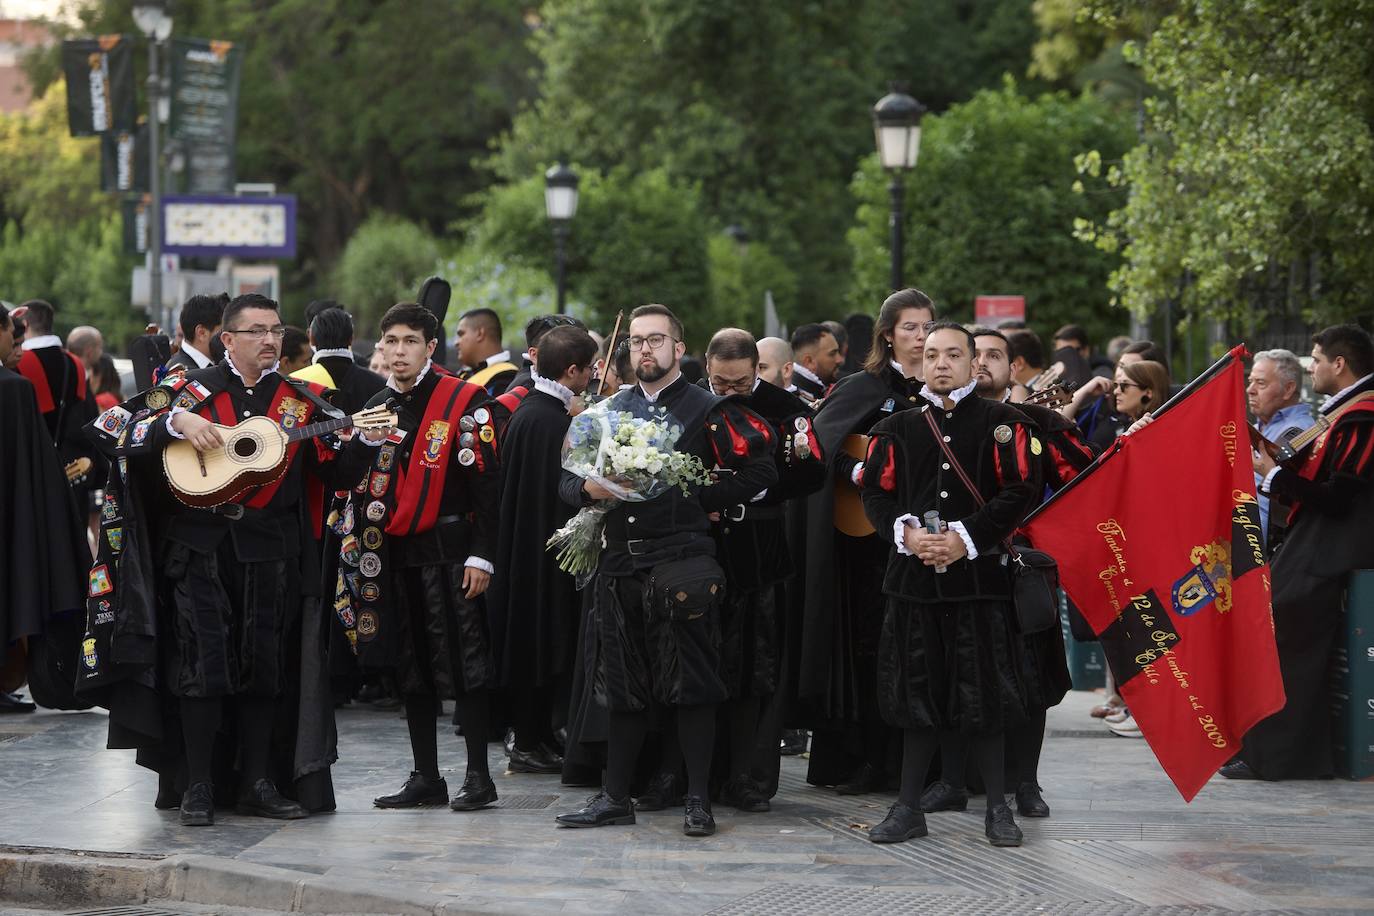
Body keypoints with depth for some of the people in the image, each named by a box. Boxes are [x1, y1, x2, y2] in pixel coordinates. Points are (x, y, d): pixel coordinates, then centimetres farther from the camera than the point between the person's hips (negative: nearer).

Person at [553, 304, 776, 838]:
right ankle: (615, 798, 16)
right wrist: (589, 489, -5)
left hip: (682, 561, -5)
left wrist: (701, 499, -6)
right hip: (620, 563, 5)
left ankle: (698, 799, 2)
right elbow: (567, 477, 17)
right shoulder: (609, 410, 16)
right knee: (623, 684, 9)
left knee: (690, 684, -3)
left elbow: (759, 471, -2)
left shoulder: (708, 411, 1)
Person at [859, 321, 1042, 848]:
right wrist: (907, 532, -10)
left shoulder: (1002, 424, 2)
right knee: (918, 692, 6)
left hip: (980, 574, -3)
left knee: (984, 693, -1)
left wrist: (966, 538, -13)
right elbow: (875, 493, 9)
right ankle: (908, 808, 12)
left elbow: (1021, 490, -5)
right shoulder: (897, 429, 12)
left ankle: (997, 808, 10)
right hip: (914, 576, 3)